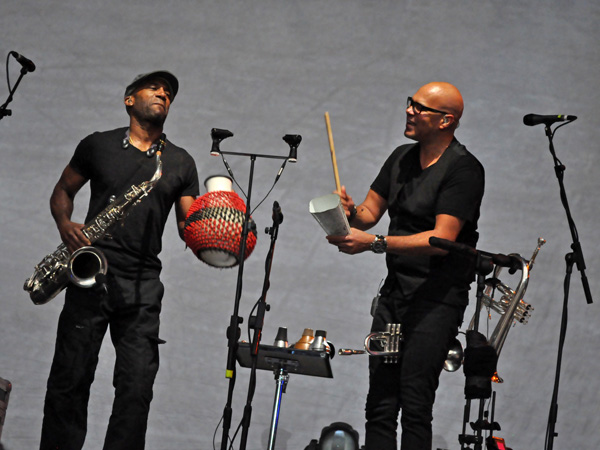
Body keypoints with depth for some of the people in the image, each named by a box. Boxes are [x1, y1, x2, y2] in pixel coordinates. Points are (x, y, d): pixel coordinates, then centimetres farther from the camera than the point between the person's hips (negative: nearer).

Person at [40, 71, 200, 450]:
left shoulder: (181, 162, 13)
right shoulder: (98, 145, 10)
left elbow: (188, 225, 11)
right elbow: (63, 191, 18)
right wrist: (65, 224, -3)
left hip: (143, 284, 1)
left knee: (137, 387, -6)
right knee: (70, 379, -3)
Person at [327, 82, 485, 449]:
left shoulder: (463, 169, -11)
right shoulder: (402, 158, 14)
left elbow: (442, 239, -20)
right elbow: (371, 212, 16)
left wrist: (374, 243, -26)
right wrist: (350, 211, -9)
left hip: (438, 298, -7)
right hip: (394, 291, 7)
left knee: (415, 405, -13)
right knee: (380, 403, 5)